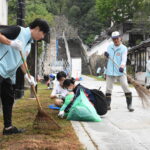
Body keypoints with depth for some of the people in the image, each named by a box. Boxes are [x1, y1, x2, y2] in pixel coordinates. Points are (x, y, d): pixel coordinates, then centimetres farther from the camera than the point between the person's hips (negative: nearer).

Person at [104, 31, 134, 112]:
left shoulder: (123, 48, -4)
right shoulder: (109, 47, 10)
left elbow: (124, 59, -17)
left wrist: (122, 66, -37)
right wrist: (106, 55, -6)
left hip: (120, 72, -4)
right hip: (110, 71, 4)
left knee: (126, 87, -12)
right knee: (108, 88, 6)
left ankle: (129, 105, -6)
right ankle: (107, 105, 18)